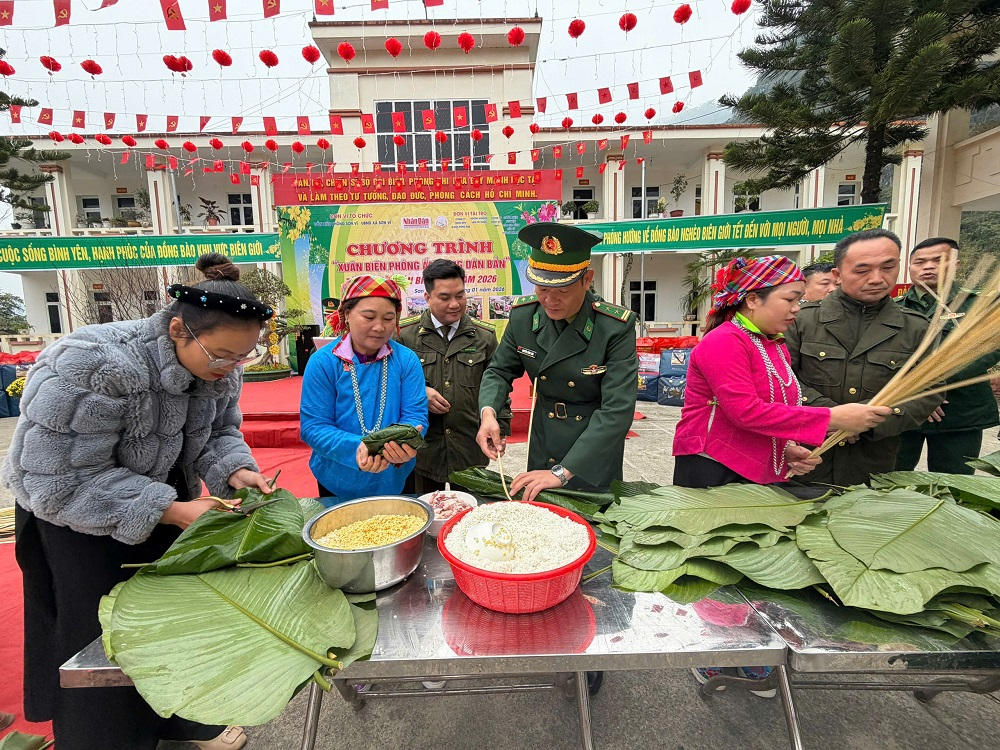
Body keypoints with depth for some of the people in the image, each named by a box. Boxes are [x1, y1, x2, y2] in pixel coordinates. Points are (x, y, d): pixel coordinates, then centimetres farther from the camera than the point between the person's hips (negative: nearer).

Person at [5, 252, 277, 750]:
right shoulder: (93, 369, -34)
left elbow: (218, 433, -1)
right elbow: (59, 480, -30)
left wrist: (234, 471, -23)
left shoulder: (216, 367, -13)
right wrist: (171, 511, -35)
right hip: (77, 521, -5)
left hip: (161, 509, 6)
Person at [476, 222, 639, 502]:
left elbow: (617, 410, -26)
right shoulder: (523, 316, -11)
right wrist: (488, 412, -20)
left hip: (594, 464, -3)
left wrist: (562, 472, -31)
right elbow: (500, 370, 2)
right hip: (542, 455, 3)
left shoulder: (617, 327, -23)